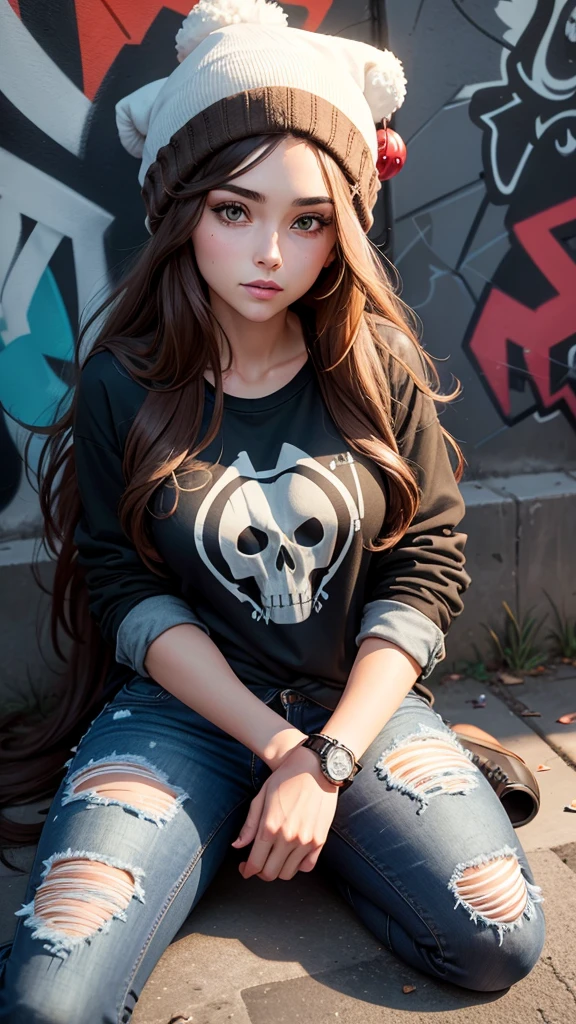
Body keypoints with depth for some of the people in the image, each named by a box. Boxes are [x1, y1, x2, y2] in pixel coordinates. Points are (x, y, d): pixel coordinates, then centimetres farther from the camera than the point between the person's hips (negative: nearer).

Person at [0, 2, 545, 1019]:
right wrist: (277, 742, -14)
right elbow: (127, 594, -7)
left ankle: (313, 829, 9)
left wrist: (326, 763, -14)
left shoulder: (380, 371, -4)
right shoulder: (123, 386, -7)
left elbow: (428, 568, -5)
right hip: (182, 706, -1)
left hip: (358, 702, 2)